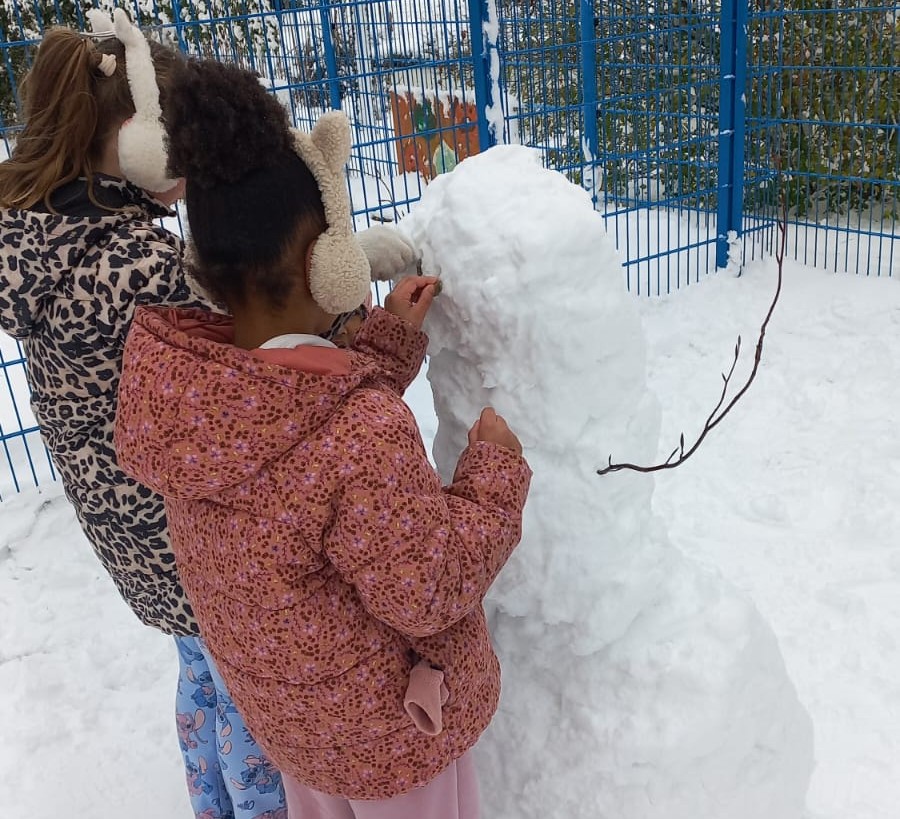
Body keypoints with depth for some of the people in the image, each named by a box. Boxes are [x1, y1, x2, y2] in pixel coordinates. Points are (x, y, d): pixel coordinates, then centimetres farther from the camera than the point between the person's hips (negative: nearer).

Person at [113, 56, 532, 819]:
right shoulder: (367, 439, -42)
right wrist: (497, 467, -15)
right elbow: (430, 598, -26)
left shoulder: (173, 378, -19)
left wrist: (390, 336, -1)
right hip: (382, 719, -5)